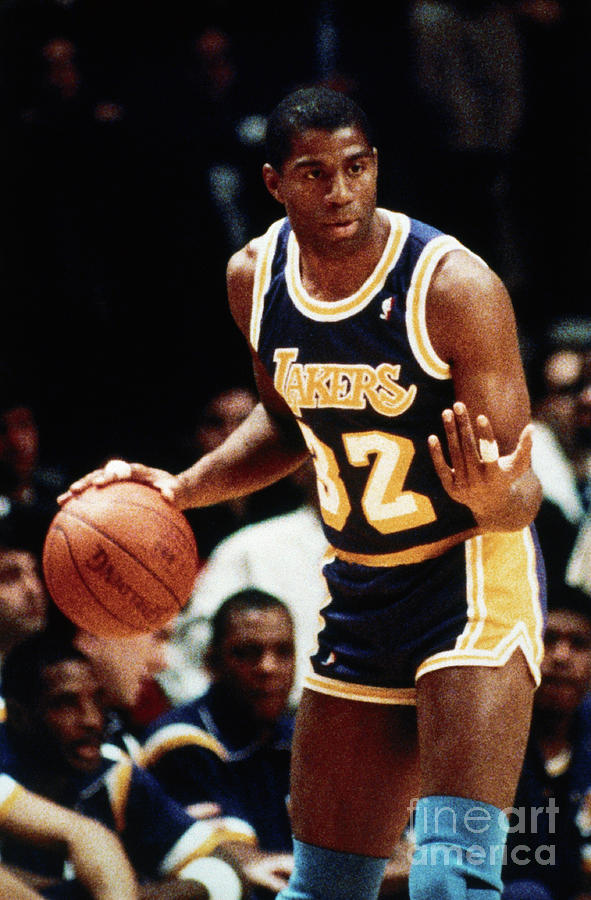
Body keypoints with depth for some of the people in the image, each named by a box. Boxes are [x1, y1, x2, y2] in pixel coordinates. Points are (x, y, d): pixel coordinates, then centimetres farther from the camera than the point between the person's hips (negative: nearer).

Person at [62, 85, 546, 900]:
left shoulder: (456, 287, -20)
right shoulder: (255, 279, -2)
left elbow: (521, 495, -19)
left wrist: (494, 497, -42)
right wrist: (184, 489, 5)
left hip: (475, 572, -6)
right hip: (361, 589, 6)